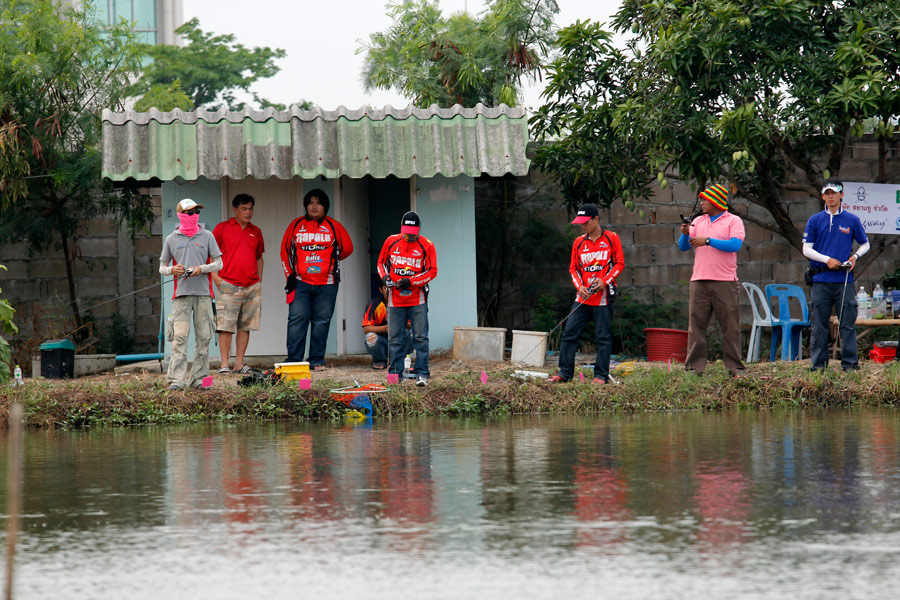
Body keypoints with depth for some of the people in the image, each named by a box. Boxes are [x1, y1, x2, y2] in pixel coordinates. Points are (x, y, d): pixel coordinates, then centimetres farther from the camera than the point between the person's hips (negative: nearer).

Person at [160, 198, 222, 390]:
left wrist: (201, 269, -10)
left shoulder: (207, 236, 10)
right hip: (182, 293, -1)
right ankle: (176, 380, -14)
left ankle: (198, 378, 8)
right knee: (179, 337, -10)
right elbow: (162, 268, 14)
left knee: (203, 337, 1)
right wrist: (172, 270, -9)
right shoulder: (171, 239, 11)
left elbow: (218, 263, 8)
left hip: (203, 292, 1)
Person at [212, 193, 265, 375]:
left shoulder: (256, 232, 16)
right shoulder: (222, 228, 3)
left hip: (252, 286, 4)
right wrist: (216, 278, -8)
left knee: (245, 325, 4)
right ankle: (224, 364, -8)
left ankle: (239, 363, 7)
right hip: (229, 285, -4)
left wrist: (259, 281, 14)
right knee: (226, 325, -8)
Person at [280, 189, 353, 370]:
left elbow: (347, 248, 15)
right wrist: (290, 274, 7)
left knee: (321, 321, 1)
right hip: (300, 282, 0)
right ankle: (293, 360, -4)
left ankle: (317, 360, 6)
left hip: (326, 284, 0)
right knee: (297, 320, -6)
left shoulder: (333, 226, 6)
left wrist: (331, 261, 13)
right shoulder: (296, 225, 9)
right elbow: (285, 251, 14)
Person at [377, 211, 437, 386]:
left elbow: (432, 271, -4)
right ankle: (395, 373, 12)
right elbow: (381, 262, 17)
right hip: (395, 298, 2)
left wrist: (410, 281, -14)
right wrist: (385, 277, -4)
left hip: (417, 300, -2)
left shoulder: (426, 246, -2)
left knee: (420, 337, -3)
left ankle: (421, 373, 0)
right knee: (395, 338, 5)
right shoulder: (391, 242, 5)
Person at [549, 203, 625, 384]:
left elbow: (619, 264, 1)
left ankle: (601, 375, 4)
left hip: (603, 296, -4)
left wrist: (605, 281, -12)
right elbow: (573, 268, 15)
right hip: (583, 298, 4)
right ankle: (564, 372, 3)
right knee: (569, 333, -2)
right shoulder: (579, 242, 11)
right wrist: (579, 287, -3)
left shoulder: (611, 238, 1)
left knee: (603, 337, -1)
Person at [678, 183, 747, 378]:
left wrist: (707, 241, -13)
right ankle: (694, 367, 0)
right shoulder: (698, 221, 18)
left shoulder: (733, 221, 4)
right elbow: (683, 247, 16)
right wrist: (685, 234, -5)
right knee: (696, 324, -1)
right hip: (699, 281, 4)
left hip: (724, 281, -4)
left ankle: (735, 367, 2)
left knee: (730, 325, -2)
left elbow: (735, 245, -12)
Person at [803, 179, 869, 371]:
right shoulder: (815, 220, 8)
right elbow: (807, 249, 6)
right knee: (818, 325, 1)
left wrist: (855, 256, -1)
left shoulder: (852, 220, 8)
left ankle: (850, 362, 1)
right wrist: (827, 260, -8)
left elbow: (865, 244, 19)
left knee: (848, 323, -2)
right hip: (821, 280, 0)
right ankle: (818, 363, 6)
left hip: (844, 279, 0)